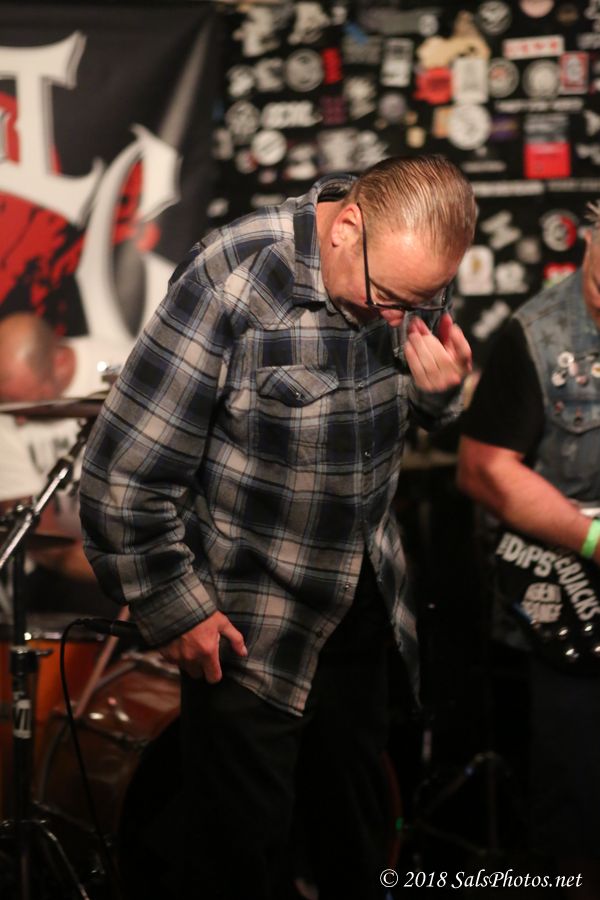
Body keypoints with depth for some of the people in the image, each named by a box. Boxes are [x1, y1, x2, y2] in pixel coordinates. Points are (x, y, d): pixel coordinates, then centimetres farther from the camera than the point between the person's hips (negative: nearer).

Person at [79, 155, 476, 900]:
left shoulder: (412, 277, -8)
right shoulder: (232, 285, -27)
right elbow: (122, 478, -22)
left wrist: (438, 390, -11)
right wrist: (175, 610, -13)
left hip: (359, 599, 6)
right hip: (247, 621, -5)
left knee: (355, 820, 21)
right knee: (245, 838, 7)